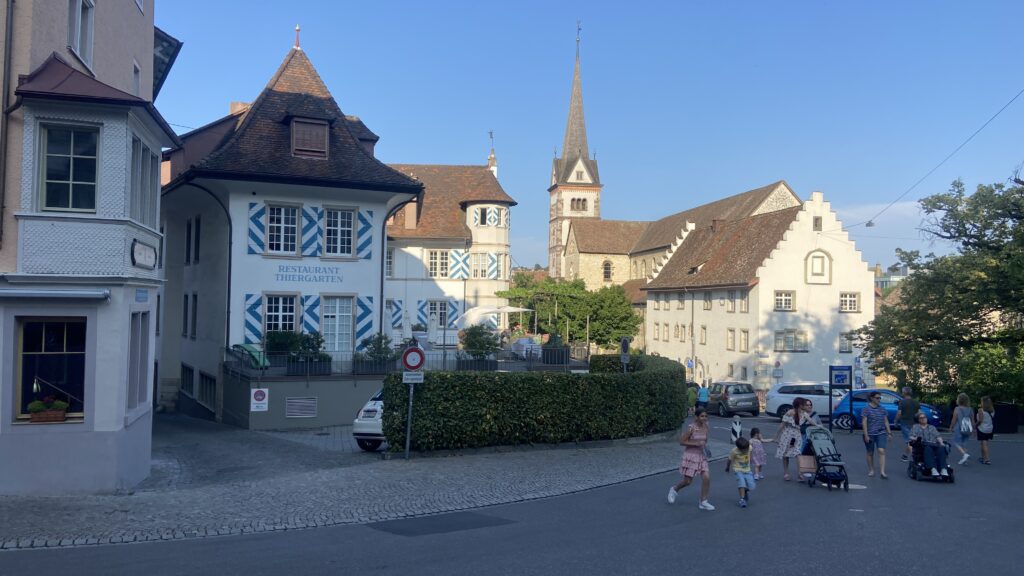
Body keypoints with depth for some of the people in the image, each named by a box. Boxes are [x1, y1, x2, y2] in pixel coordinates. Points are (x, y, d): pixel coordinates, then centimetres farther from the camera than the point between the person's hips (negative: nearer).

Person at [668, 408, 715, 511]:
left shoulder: (705, 427, -1)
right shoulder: (691, 428, -19)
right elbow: (682, 441, -17)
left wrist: (704, 444, -1)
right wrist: (696, 443, -24)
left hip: (701, 456, 5)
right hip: (690, 456, -5)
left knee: (706, 478, -6)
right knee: (687, 481, 3)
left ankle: (703, 502, 8)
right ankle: (674, 490, 34)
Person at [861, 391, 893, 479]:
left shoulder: (882, 409, 9)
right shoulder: (866, 409, -5)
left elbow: (886, 421, 14)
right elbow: (864, 422, -9)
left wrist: (889, 433, 9)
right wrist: (866, 435, -15)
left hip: (881, 433, 3)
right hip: (870, 434, -2)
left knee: (881, 451, -13)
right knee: (870, 453, 8)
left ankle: (882, 472, -16)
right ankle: (871, 470, 23)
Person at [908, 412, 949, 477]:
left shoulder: (932, 427, 32)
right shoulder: (915, 427, 25)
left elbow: (938, 436, 18)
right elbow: (911, 437, 12)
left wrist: (941, 442, -3)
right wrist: (914, 439, -12)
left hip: (934, 445, 3)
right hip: (922, 445, -3)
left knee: (941, 448, -33)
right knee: (928, 448, -40)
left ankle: (943, 469, -49)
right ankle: (933, 469, -56)